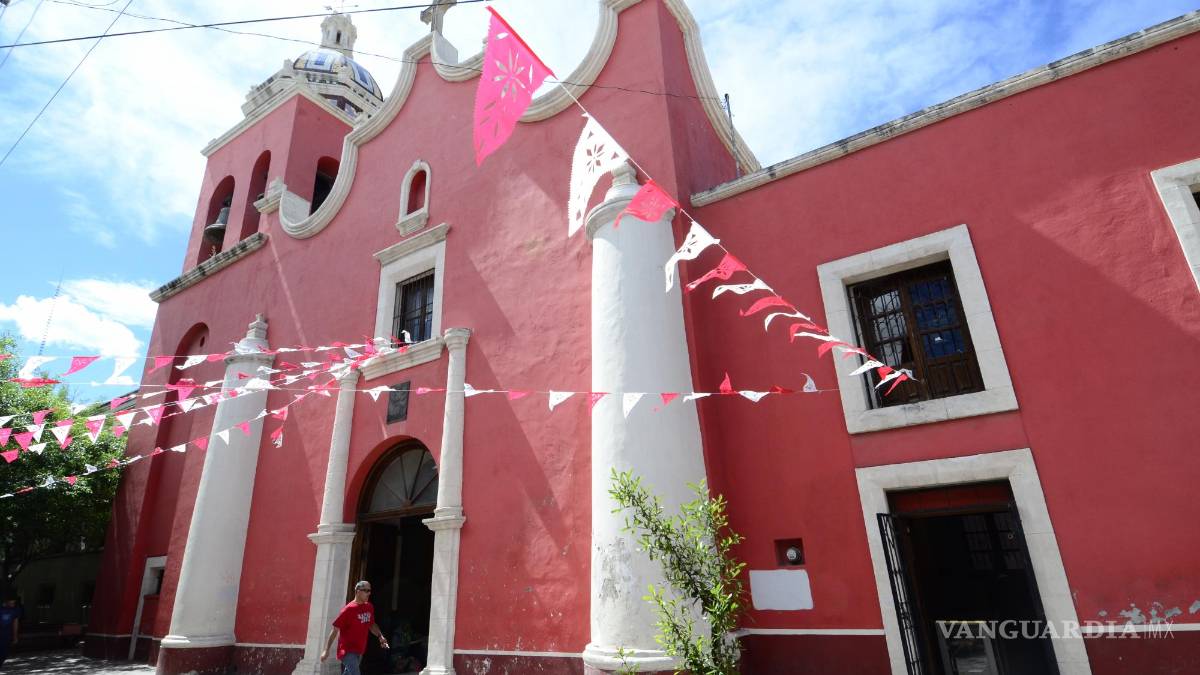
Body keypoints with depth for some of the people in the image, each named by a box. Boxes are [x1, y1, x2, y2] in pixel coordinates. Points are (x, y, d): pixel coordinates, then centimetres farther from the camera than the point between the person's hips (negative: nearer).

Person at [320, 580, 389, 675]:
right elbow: (335, 629, -11)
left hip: (359, 651, 7)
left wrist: (380, 636, 5)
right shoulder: (349, 609, -14)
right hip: (348, 650, -7)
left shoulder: (369, 607, 5)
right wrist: (326, 650, -11)